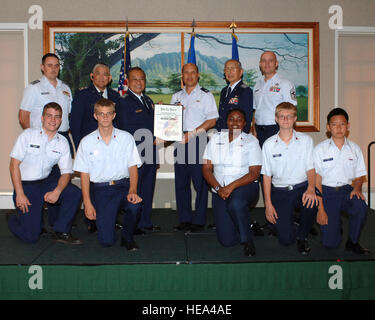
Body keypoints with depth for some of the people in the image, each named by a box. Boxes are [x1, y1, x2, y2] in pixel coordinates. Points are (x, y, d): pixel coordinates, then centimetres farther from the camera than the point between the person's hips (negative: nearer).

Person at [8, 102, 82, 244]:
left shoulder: (62, 142, 3)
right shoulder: (28, 135, -5)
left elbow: (66, 172, 0)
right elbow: (14, 165, -7)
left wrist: (57, 191, -20)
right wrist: (20, 194, -15)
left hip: (45, 183, 4)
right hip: (25, 185, -3)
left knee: (75, 193, -24)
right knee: (31, 236, -11)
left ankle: (61, 231, -4)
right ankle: (12, 219, 24)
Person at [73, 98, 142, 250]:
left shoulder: (126, 137, 5)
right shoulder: (87, 141, 4)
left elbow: (133, 166, 1)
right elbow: (84, 174, 4)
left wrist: (132, 190, -17)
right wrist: (87, 203, -4)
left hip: (123, 185, 1)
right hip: (100, 189, 0)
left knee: (135, 205, -35)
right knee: (106, 240, -10)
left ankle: (127, 237, -2)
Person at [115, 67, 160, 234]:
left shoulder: (148, 100, 18)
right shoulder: (123, 102, -6)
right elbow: (127, 131, -12)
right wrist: (151, 141, -13)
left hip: (150, 154, 7)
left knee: (148, 188, 13)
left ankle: (145, 222, 24)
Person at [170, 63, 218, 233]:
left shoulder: (206, 95, 4)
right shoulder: (176, 96, 19)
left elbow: (212, 120, -5)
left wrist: (191, 134, -13)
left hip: (198, 141, -5)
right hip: (180, 141, 5)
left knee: (200, 182, -5)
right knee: (181, 182, 5)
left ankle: (199, 221, 3)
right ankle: (184, 219, 14)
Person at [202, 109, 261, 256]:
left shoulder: (251, 141, 0)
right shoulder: (215, 139, 8)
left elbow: (254, 173, -8)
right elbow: (206, 168, 3)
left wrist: (231, 186, -21)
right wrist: (218, 188, -13)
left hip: (245, 186, -2)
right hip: (219, 191, 3)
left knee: (235, 203, -39)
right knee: (227, 240, -8)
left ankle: (247, 240, -12)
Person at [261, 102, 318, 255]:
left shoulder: (306, 140, 3)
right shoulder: (269, 144, 2)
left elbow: (310, 168, -1)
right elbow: (266, 175, 3)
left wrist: (311, 187, -23)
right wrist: (268, 204, -4)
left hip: (302, 186, 1)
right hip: (280, 190, 0)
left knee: (312, 202, -36)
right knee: (286, 239, -11)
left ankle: (302, 236, -4)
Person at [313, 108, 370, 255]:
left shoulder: (354, 149, 6)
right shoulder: (320, 149, -4)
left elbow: (359, 176, 12)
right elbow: (316, 180, -6)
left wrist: (357, 188, -13)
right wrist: (320, 209, -12)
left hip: (346, 190, 3)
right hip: (326, 192, -2)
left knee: (361, 207, -33)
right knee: (330, 242, -10)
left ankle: (352, 242, -6)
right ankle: (335, 222, 28)